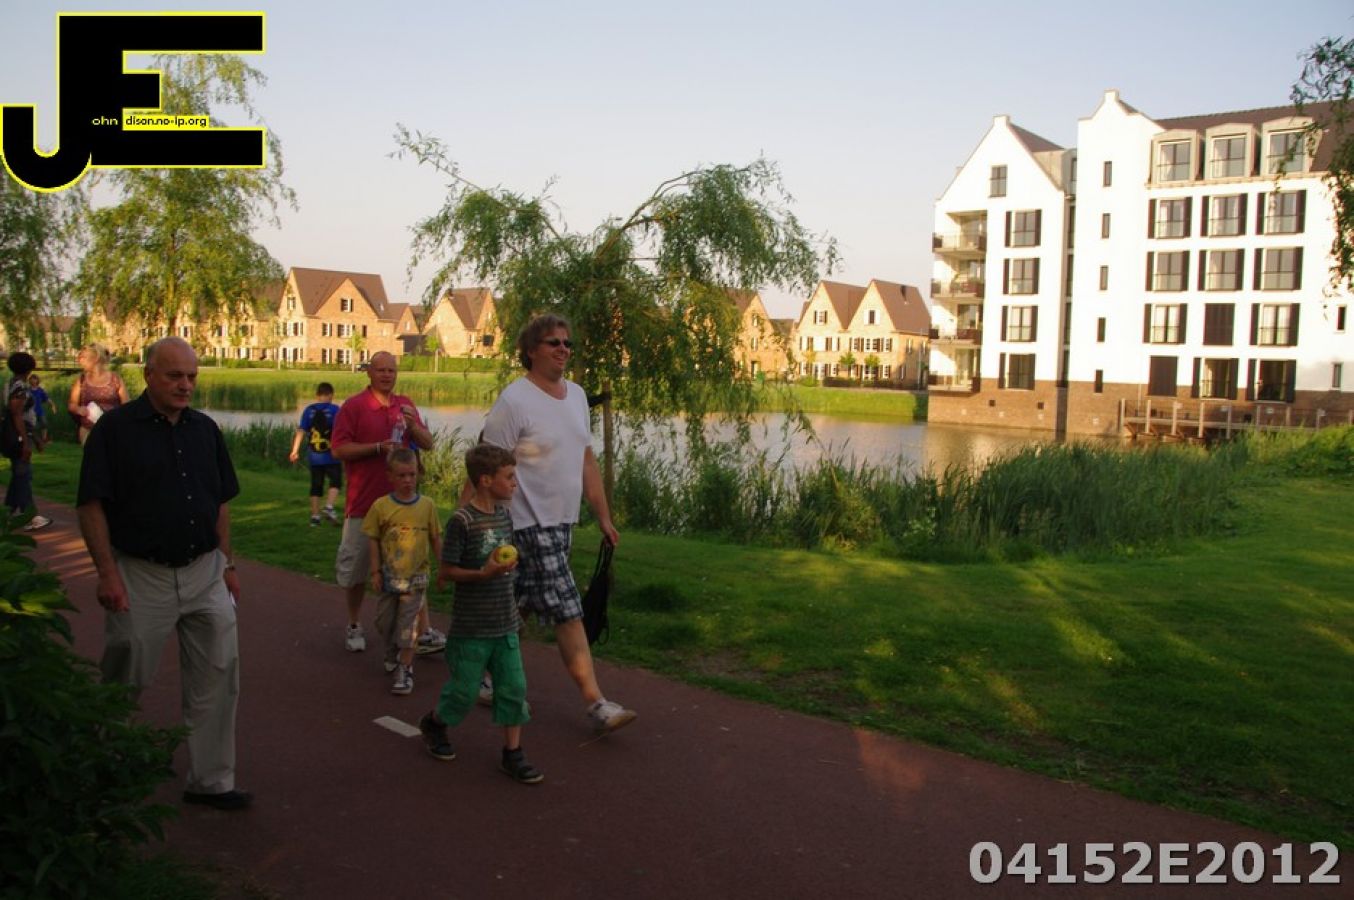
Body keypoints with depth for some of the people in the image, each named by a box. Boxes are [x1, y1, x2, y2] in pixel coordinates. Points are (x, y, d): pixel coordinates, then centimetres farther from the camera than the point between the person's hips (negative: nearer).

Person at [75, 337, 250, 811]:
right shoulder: (115, 428, -8)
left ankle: (211, 780, 19)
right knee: (125, 682, 9)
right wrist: (107, 573, -15)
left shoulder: (205, 429, 7)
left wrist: (227, 563, 9)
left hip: (205, 572, 4)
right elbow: (92, 505, -10)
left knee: (218, 677, 6)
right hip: (141, 576, -4)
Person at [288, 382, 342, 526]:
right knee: (335, 481, 8)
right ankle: (329, 507, -13)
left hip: (314, 456, 4)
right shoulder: (334, 409, -6)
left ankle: (314, 516, 11)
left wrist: (295, 450, 3)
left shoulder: (309, 410, 3)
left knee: (316, 486, 10)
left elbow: (301, 431, 0)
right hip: (331, 455, -4)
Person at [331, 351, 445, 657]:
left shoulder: (405, 405, 10)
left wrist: (413, 425, -11)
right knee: (356, 567, 10)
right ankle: (354, 626, 29)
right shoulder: (353, 406, -4)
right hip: (364, 503, -3)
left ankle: (423, 632, 4)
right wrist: (378, 447, -20)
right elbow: (338, 449, -11)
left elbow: (428, 444, 8)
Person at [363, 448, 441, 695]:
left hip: (415, 576, -1)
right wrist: (375, 571, -3)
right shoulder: (381, 505, -8)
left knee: (408, 624, 1)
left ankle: (405, 669, 10)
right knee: (384, 621, 15)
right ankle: (393, 652, 41)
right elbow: (373, 540, -2)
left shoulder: (427, 505, -6)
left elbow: (435, 539, 3)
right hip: (389, 576, 1)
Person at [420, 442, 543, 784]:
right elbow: (446, 571, -15)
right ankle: (433, 723, 37)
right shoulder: (461, 521, -17)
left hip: (505, 623, 6)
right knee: (464, 690, 8)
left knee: (514, 687, 5)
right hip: (472, 626, -6)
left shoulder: (504, 515, 4)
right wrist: (483, 573, -25)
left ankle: (512, 753, 16)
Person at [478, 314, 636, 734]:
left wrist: (604, 517, 17)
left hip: (563, 521, 8)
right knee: (567, 612, -8)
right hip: (530, 523, -8)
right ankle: (595, 703, -2)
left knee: (513, 605, 17)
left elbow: (586, 460, 17)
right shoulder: (514, 401, -14)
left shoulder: (576, 395, 11)